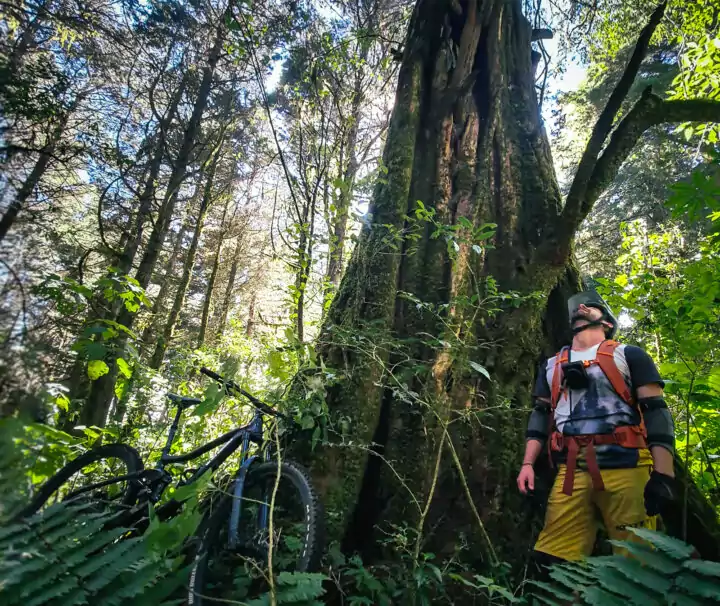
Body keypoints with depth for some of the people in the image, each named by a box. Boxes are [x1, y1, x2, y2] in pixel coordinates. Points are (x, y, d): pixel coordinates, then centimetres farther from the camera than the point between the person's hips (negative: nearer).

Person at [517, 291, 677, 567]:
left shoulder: (628, 355, 10)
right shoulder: (551, 366, 21)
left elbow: (656, 412, 2)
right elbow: (540, 417, 19)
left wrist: (663, 473, -9)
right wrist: (527, 464, 8)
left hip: (626, 469, -2)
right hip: (571, 472, 3)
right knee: (552, 562, -1)